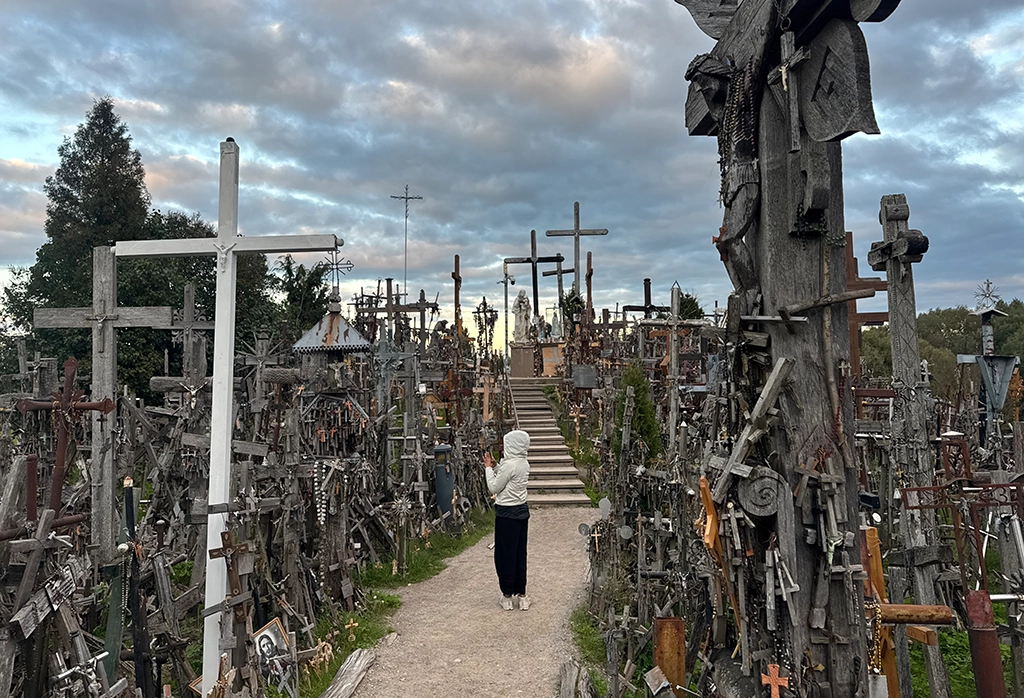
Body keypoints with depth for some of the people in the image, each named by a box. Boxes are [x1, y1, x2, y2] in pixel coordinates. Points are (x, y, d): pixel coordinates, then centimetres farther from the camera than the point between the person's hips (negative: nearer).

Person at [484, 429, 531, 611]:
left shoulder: (509, 464, -21)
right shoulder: (524, 463, 6)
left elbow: (494, 488, -13)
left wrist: (488, 467, -4)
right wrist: (495, 466, 7)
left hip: (507, 514, -8)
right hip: (522, 510, 8)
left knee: (505, 554, 4)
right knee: (520, 553, 14)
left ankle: (508, 595, 13)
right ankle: (521, 594, 20)